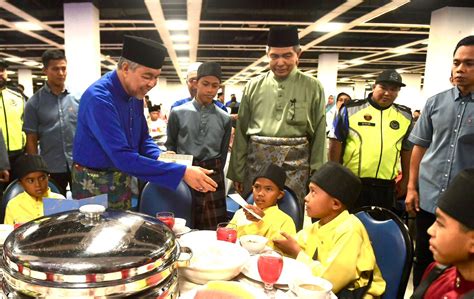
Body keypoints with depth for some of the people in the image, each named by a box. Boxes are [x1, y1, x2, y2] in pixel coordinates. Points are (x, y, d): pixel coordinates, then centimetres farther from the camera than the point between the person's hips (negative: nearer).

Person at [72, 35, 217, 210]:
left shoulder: (136, 94, -1)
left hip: (123, 180, 8)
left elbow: (143, 139, 10)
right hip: (94, 184, -7)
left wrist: (160, 158, -12)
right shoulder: (99, 98, -28)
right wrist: (182, 172, -37)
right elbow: (122, 157, -35)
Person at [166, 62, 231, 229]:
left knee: (212, 227, 5)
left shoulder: (224, 119, 3)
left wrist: (214, 173, 10)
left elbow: (223, 153, 10)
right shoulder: (178, 113, 0)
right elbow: (170, 146, 8)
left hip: (212, 175, 1)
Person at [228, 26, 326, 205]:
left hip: (295, 164, -1)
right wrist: (237, 172, 8)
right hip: (257, 161, 2)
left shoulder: (313, 87, 4)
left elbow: (319, 134, 4)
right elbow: (241, 131, 9)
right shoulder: (253, 86, 7)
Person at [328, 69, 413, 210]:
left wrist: (405, 179, 16)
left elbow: (407, 149, 16)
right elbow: (336, 142, -2)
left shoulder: (404, 116, 8)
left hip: (386, 185, 3)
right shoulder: (351, 109, -4)